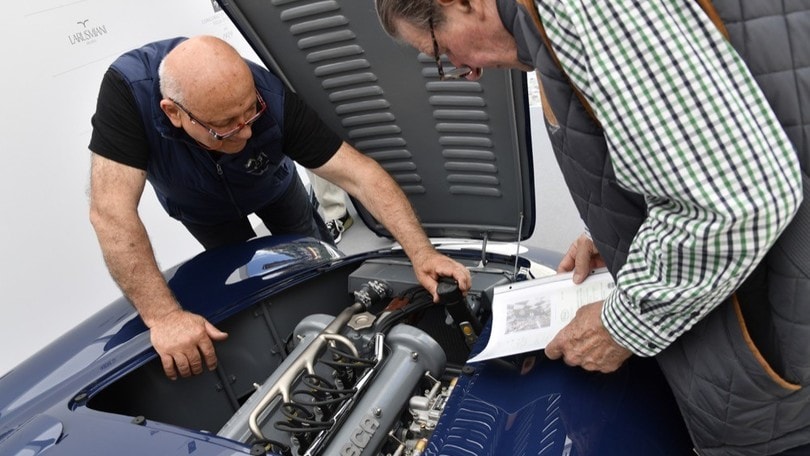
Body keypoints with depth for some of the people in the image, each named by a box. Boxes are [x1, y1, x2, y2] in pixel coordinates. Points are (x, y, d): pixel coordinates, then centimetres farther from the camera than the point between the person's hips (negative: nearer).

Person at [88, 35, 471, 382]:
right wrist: (164, 317, -55)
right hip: (202, 208, 0)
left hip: (270, 186, 1)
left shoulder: (273, 100, -43)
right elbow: (111, 211, -49)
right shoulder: (127, 88, -46)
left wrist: (421, 252, -49)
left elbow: (361, 175, -42)